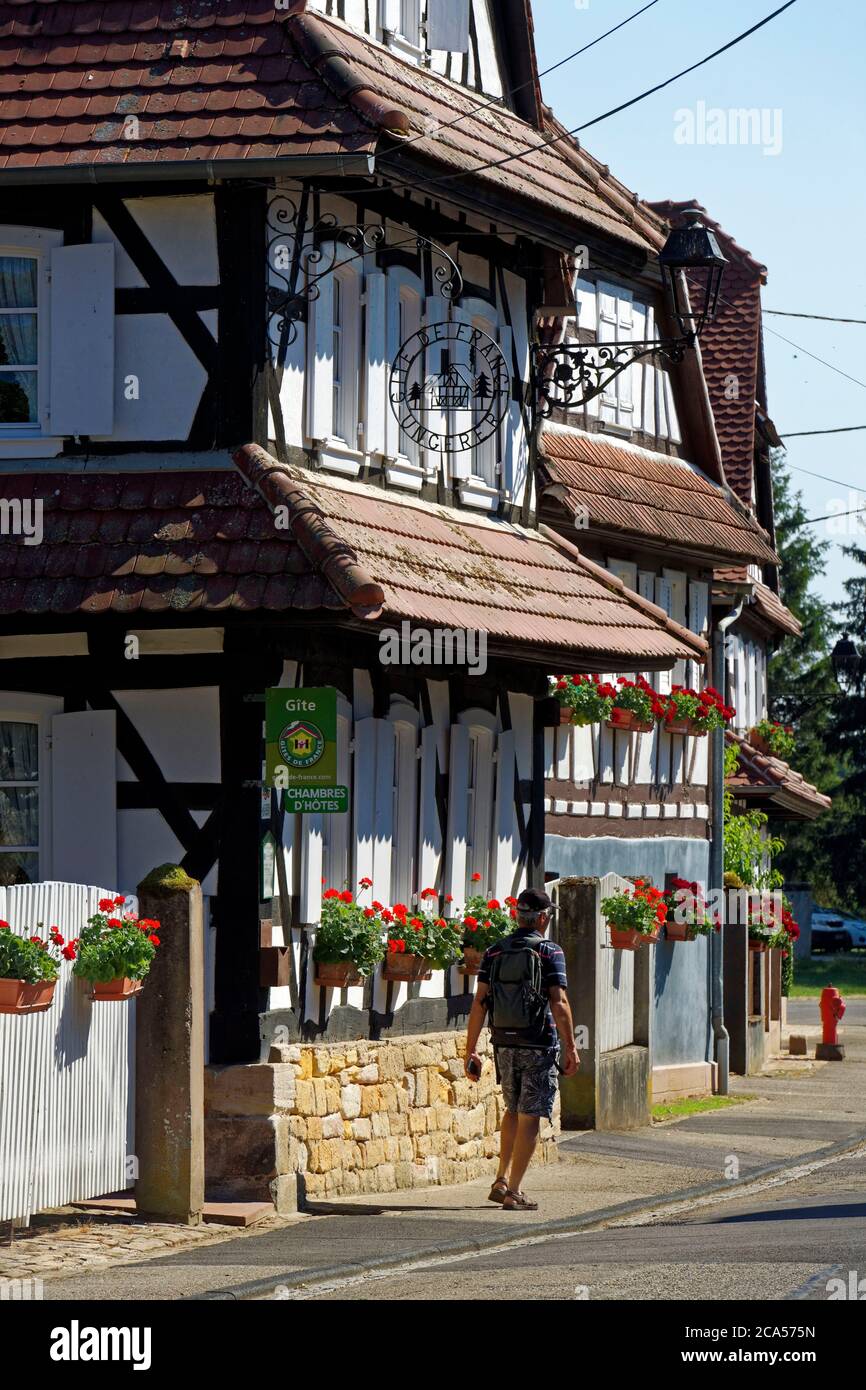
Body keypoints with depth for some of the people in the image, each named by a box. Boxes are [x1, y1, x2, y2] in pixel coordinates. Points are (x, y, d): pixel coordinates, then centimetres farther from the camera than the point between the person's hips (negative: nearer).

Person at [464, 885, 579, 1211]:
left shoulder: (494, 952, 5)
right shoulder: (549, 952, -7)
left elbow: (479, 1003, 1)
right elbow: (559, 1004, -13)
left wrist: (470, 1050, 4)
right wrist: (571, 1048, -7)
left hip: (504, 1043, 5)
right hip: (538, 1046, -5)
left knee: (513, 1110, 23)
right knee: (529, 1117, 1)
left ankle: (502, 1180, 17)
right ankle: (514, 1192, -2)